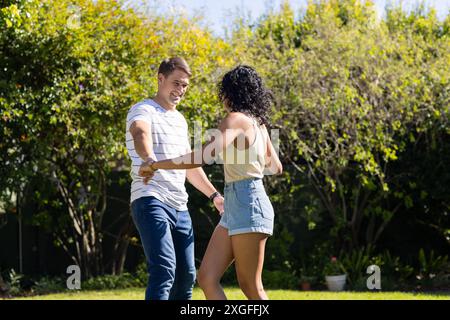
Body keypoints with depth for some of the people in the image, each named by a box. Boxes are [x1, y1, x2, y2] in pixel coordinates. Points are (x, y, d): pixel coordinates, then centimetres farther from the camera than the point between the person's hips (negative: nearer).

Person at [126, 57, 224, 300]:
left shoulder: (180, 120, 22)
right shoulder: (143, 111, -5)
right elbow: (141, 135, -29)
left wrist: (214, 194, 32)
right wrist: (149, 159, -51)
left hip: (180, 206, 9)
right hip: (151, 201, -9)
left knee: (186, 275, 7)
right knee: (164, 270, -22)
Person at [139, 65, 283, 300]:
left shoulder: (236, 119, -12)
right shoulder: (257, 123, 15)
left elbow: (205, 156, -26)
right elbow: (276, 167, 26)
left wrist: (156, 165, -21)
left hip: (248, 205, -9)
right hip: (233, 210, 9)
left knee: (250, 287, -2)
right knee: (207, 278, 1)